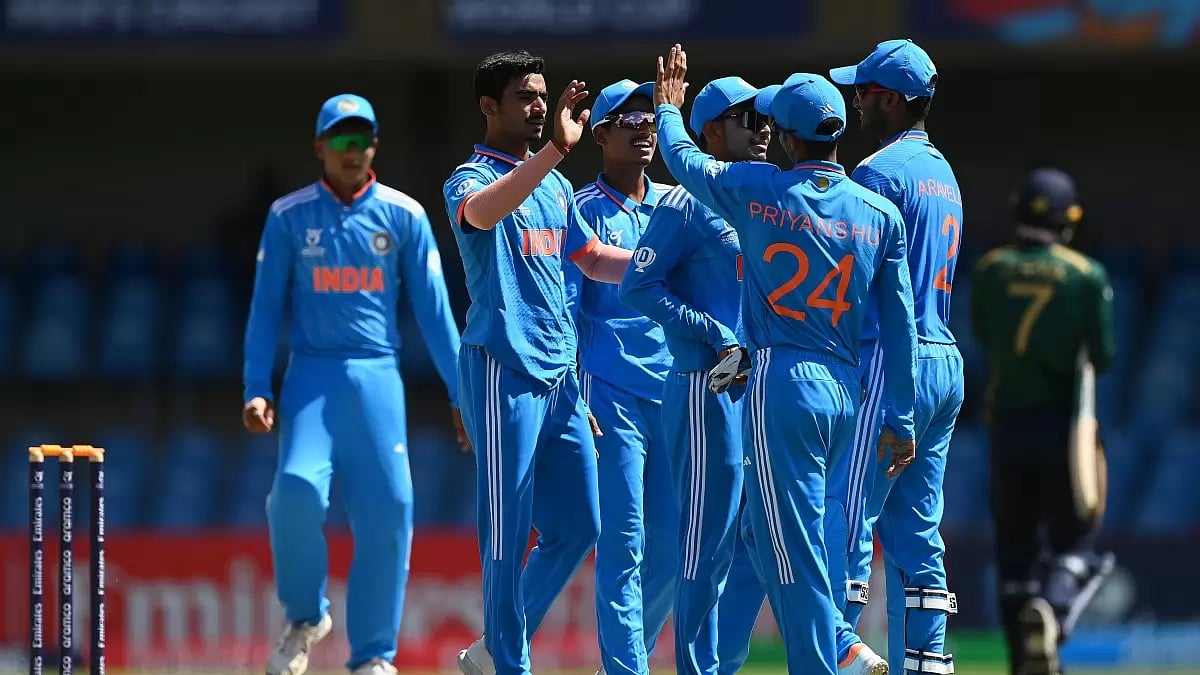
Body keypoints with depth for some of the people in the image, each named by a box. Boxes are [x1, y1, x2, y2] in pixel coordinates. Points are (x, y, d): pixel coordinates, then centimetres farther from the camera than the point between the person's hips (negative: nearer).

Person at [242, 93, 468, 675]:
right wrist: (256, 389, -4)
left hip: (378, 379, 1)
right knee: (297, 489, -22)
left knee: (388, 509, -6)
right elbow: (265, 308, 6)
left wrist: (460, 392, 2)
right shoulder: (290, 216, 5)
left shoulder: (404, 216, 6)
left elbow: (434, 309, 6)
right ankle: (305, 617, 2)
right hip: (312, 374, -1)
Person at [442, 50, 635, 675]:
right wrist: (556, 148, -41)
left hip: (559, 373, 8)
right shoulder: (471, 178, -6)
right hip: (503, 370, -8)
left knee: (576, 527, 8)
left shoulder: (554, 185, 19)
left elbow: (593, 259, 29)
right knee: (509, 532, -5)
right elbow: (481, 212, -30)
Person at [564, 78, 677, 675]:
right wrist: (574, 397, -12)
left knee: (673, 545, 7)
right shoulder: (582, 210, -1)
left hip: (675, 394, 5)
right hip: (613, 395, -5)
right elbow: (564, 310, -5)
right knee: (623, 544, -9)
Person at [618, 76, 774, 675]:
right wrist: (718, 338, -17)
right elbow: (638, 286, -13)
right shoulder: (688, 204, -7)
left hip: (763, 390, 8)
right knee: (709, 539, -6)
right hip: (708, 390, -8)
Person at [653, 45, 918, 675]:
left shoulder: (756, 190, -6)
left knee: (791, 547, -3)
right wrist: (900, 419, 10)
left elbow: (682, 157, 13)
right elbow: (899, 323, 5)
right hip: (847, 390, 5)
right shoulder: (880, 214, 3)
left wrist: (668, 108, 34)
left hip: (781, 382, -5)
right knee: (771, 530, 21)